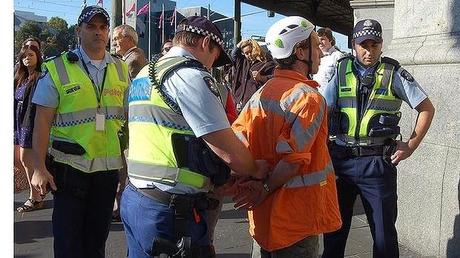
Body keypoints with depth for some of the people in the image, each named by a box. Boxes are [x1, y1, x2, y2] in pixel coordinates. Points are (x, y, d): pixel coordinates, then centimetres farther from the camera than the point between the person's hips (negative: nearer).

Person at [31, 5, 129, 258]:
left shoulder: (120, 69, 7)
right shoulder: (57, 69, -5)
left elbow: (129, 116, 12)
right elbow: (43, 121, -7)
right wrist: (39, 168, -13)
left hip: (109, 165, 4)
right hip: (70, 165, -3)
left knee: (97, 236, 15)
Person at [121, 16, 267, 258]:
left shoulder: (144, 75, 15)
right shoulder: (190, 76, -12)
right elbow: (229, 152, -15)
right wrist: (257, 171, 5)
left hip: (134, 197, 9)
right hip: (171, 209, -9)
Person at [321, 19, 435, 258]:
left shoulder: (393, 73, -1)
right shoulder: (341, 71, 4)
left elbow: (427, 108, 4)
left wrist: (410, 146, -1)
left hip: (377, 163, -2)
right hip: (340, 160, 2)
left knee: (384, 233, 5)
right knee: (334, 229, 13)